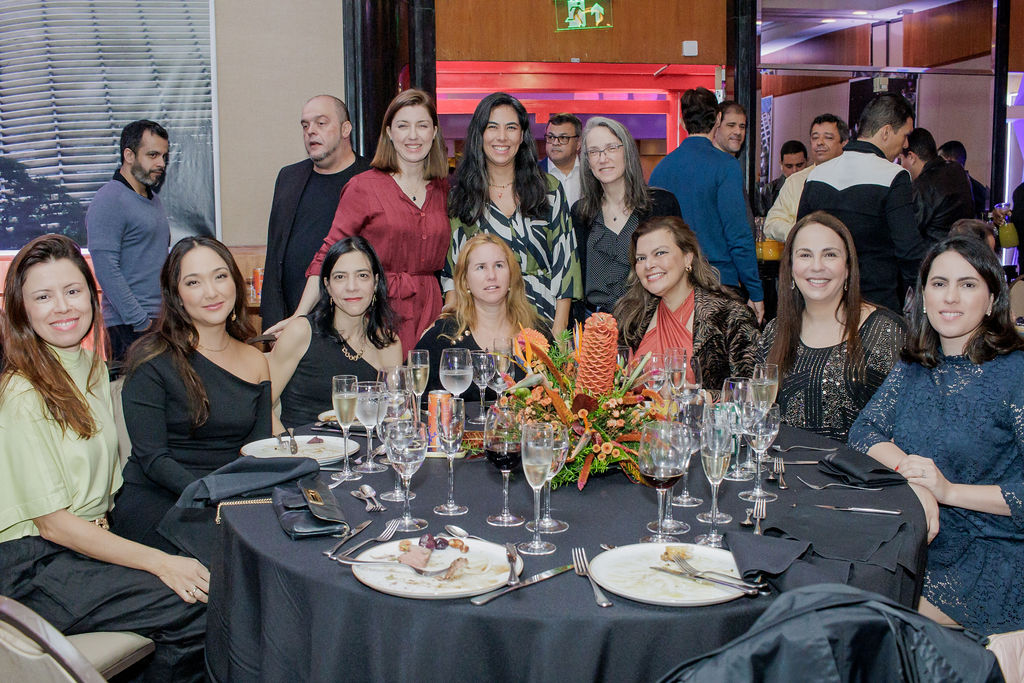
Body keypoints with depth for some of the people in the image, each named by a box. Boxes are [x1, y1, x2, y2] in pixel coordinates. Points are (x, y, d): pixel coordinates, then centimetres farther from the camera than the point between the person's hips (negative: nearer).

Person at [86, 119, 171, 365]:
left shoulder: (153, 198, 17)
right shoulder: (109, 200, -10)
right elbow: (106, 269, -17)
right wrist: (140, 322, -18)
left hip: (162, 318, 8)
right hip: (130, 326, -8)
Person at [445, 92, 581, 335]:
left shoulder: (549, 189, 6)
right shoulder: (460, 195, 7)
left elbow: (565, 259, 4)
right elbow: (451, 269, 7)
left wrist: (559, 327, -4)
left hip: (540, 319, 0)